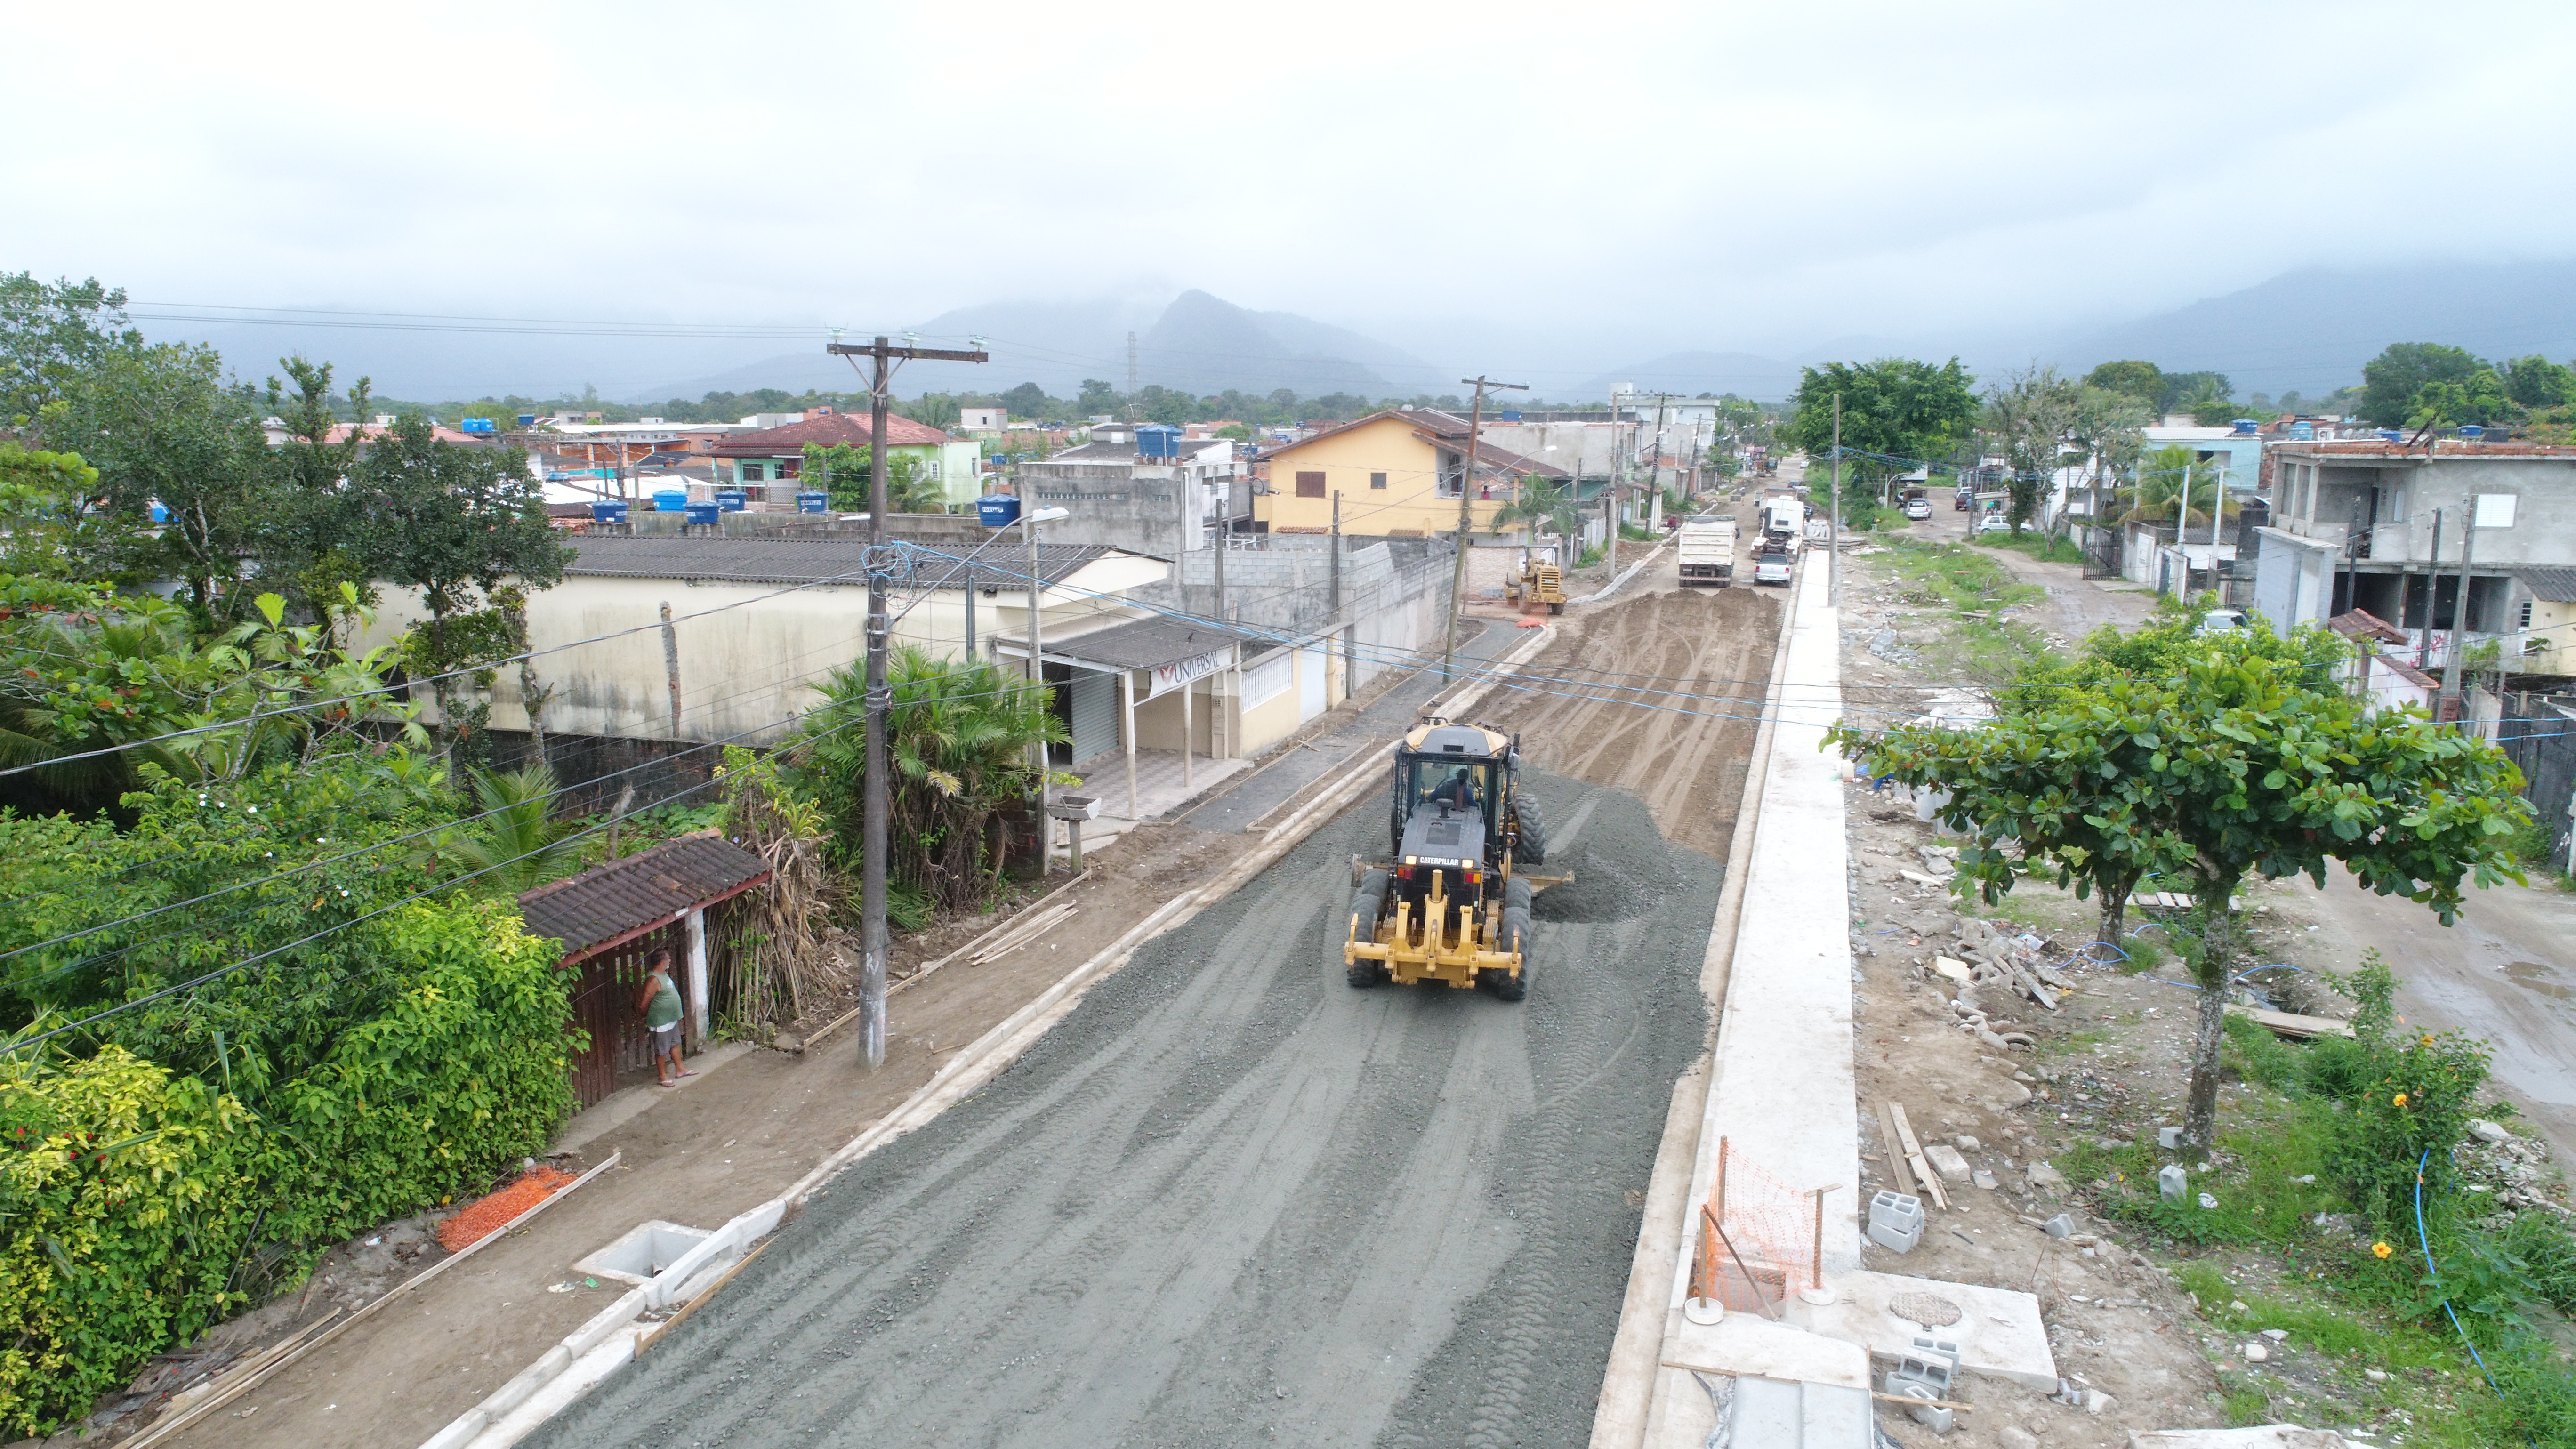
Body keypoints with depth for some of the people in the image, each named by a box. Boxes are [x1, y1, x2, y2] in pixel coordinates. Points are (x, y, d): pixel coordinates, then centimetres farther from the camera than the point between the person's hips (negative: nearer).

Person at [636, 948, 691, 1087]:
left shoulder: (664, 974, 4)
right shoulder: (654, 980, -26)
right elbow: (643, 1005, -22)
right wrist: (647, 1018, -4)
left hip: (672, 1019, 9)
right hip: (661, 1023, -9)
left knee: (675, 1044, 20)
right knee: (662, 1050, 6)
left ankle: (680, 1070, 34)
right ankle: (662, 1076, 20)